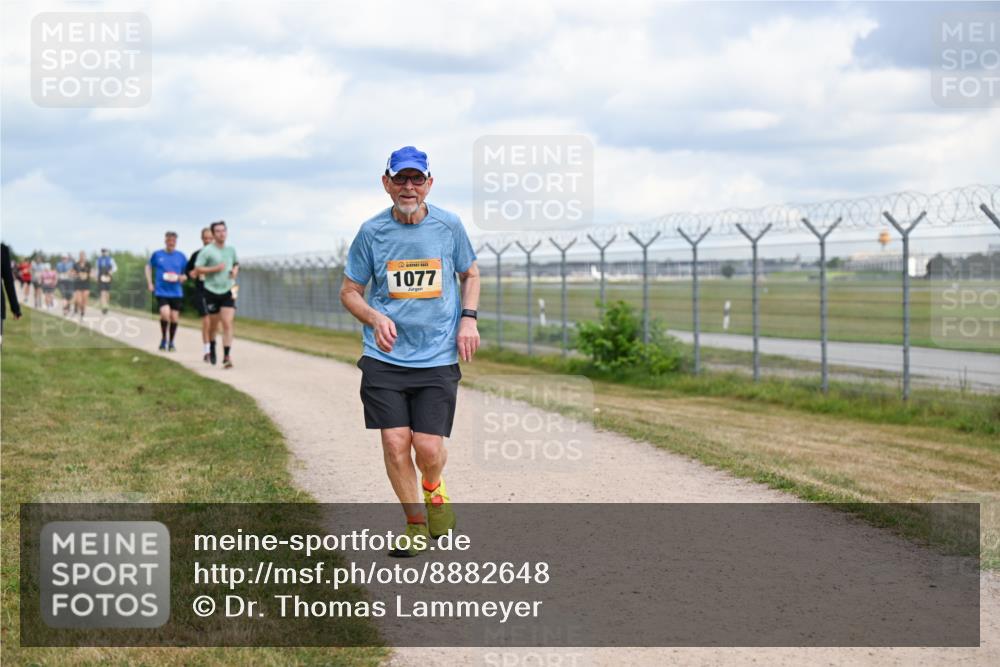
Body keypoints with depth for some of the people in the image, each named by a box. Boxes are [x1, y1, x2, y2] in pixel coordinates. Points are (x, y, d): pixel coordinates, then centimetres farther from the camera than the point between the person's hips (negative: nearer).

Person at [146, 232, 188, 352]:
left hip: (176, 292, 2)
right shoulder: (157, 255, 2)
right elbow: (149, 267, 17)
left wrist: (182, 277, -10)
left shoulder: (181, 256, 4)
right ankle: (163, 339, 2)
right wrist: (150, 283, 8)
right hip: (161, 291, -2)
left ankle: (171, 343, 21)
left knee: (174, 317, 3)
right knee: (165, 313, -19)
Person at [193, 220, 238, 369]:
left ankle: (227, 356, -15)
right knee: (213, 323, 10)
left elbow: (236, 264, 27)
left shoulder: (231, 250, 8)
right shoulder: (207, 251, -7)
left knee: (228, 324, -12)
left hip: (228, 291, 2)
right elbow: (197, 270, -9)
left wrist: (235, 271, 5)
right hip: (212, 291, -2)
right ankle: (212, 346, 40)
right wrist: (215, 269, -19)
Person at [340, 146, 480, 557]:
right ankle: (415, 521, 16)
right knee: (395, 443, -6)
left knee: (429, 449, -8)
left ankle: (433, 488, 27)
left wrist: (468, 319, 2)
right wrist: (375, 317, -10)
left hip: (438, 358, 0)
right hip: (384, 358, 0)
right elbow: (349, 291, 9)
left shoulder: (449, 226, 2)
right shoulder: (372, 232, 0)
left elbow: (470, 274, 18)